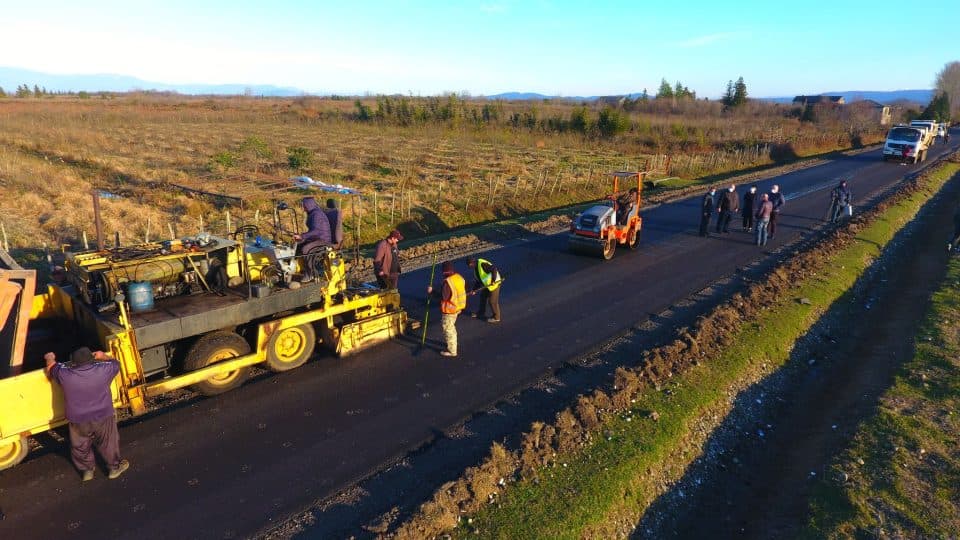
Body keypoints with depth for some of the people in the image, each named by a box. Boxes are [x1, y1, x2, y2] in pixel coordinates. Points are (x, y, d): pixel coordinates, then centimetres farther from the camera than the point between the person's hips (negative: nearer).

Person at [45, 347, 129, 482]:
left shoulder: (64, 374, -13)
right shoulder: (102, 370, -17)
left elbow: (52, 368, 10)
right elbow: (115, 364, 5)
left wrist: (50, 358, 31)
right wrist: (103, 356, 21)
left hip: (78, 420, 1)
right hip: (103, 417, -1)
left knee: (81, 446, 25)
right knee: (109, 443, 19)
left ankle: (87, 470, 40)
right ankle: (115, 467, 34)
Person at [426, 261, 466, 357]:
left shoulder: (447, 282, -26)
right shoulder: (459, 277, 0)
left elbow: (444, 297, -25)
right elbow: (463, 291, 10)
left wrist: (432, 291, -17)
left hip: (450, 309, -9)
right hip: (458, 307, 9)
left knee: (448, 328, 4)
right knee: (451, 326, 27)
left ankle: (452, 351, 11)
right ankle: (452, 342, 45)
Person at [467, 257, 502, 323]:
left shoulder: (482, 264, -25)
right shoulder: (476, 268, 7)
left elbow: (494, 269, -35)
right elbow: (478, 279, 14)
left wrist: (493, 280, -41)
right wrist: (474, 290, 9)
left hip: (494, 284, -10)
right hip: (486, 285, 10)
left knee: (492, 301, -1)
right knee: (482, 298, 22)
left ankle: (496, 317, 16)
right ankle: (481, 313, 41)